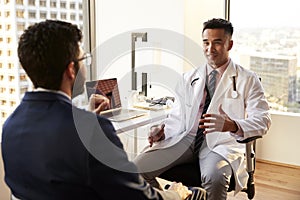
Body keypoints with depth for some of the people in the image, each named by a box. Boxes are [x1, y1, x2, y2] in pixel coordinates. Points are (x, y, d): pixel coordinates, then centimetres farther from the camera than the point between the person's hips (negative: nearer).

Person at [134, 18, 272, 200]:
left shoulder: (247, 80, 6)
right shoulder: (189, 78, 18)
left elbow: (263, 120, -5)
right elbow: (177, 116, 16)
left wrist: (232, 125, -26)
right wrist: (163, 131, -8)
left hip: (221, 142, -3)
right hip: (186, 138, 4)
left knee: (215, 177, -37)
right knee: (136, 169, -16)